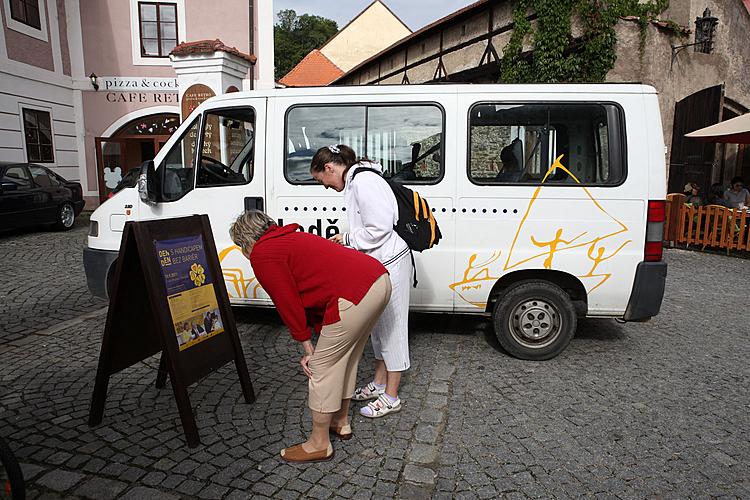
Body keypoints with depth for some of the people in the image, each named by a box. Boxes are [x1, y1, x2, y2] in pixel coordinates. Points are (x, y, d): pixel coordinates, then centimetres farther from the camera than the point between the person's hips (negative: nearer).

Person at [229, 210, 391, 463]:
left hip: (355, 295, -10)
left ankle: (319, 444, 23)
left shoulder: (263, 255, 1)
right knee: (344, 358, 26)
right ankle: (341, 422, 44)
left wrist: (307, 347, 12)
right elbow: (314, 294, 26)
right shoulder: (289, 239, 28)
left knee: (322, 368, 7)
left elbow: (288, 304, 0)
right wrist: (318, 346, 24)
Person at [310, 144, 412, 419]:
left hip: (391, 264, -10)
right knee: (379, 326, 19)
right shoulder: (355, 182, 13)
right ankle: (379, 383, 35)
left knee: (391, 328, 1)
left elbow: (380, 228, -24)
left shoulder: (364, 182, -19)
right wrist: (345, 239, 5)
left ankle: (391, 396, 16)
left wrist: (347, 239, -11)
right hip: (377, 264, 10)